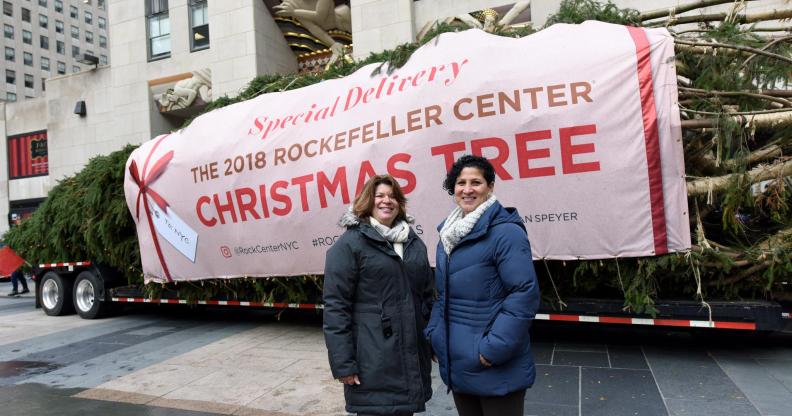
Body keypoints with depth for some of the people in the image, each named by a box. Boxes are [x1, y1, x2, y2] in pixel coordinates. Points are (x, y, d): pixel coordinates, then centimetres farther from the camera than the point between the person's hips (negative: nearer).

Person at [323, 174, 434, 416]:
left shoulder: (414, 242, 12)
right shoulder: (350, 243, -7)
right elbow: (335, 305, -11)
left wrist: (432, 343, 15)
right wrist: (343, 363, -15)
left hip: (412, 353, 6)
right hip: (373, 358, -5)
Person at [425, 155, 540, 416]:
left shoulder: (505, 231, -14)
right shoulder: (448, 234, 10)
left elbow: (525, 294, -20)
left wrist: (494, 349, -22)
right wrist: (434, 334, 10)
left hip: (497, 369, -7)